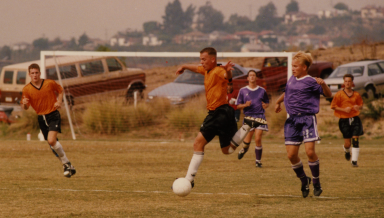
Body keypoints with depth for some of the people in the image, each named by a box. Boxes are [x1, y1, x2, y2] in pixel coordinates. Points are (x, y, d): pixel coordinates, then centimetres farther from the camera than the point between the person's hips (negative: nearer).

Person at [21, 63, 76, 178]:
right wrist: (24, 103, -23)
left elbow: (60, 90, 13)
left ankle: (66, 164, -9)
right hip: (41, 118, 4)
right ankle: (68, 167, 25)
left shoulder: (50, 83, -8)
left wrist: (59, 101, -5)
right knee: (53, 143, 9)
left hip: (53, 115, -4)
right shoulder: (27, 89, -4)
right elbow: (25, 107, 1)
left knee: (51, 140, -23)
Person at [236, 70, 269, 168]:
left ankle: (258, 160, -2)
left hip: (260, 116, 0)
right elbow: (238, 106, 8)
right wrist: (245, 105, -13)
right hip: (248, 116, 0)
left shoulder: (262, 90, 9)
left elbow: (267, 102, 19)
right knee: (247, 140, 1)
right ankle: (243, 150, 38)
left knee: (258, 139, -14)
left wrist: (265, 105, -4)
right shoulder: (243, 91, 6)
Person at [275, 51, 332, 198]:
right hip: (292, 120, 6)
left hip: (307, 119, -6)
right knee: (291, 155, -1)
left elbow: (328, 95, -9)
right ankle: (304, 180, 22)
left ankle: (316, 183, 2)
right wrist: (278, 102, 44)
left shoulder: (310, 82, -5)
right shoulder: (292, 79, 15)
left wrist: (323, 84, -26)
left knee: (310, 151, -17)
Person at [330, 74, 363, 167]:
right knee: (347, 143, 0)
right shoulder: (339, 94, -2)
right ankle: (346, 150, 37)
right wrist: (344, 109, -14)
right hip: (344, 120, -2)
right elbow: (333, 106, -1)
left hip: (355, 119, 2)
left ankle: (354, 160, -3)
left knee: (355, 140, -10)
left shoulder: (356, 95, 6)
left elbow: (361, 105, 18)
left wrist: (358, 107, -7)